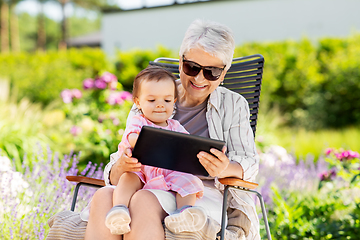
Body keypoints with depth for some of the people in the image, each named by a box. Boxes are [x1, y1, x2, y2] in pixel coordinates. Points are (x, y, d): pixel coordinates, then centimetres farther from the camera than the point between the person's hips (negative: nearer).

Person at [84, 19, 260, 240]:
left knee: (143, 201, -36)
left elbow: (249, 163, 3)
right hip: (150, 190, 3)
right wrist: (120, 168, -15)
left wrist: (226, 169, -22)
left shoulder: (233, 105, 14)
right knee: (103, 197, -32)